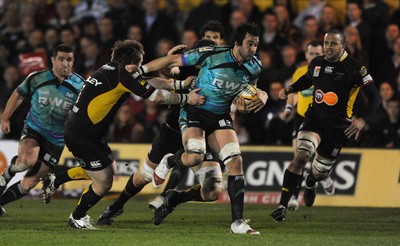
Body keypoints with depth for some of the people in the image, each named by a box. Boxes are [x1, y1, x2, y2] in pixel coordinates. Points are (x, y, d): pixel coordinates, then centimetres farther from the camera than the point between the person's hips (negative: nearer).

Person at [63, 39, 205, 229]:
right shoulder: (121, 75, -19)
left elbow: (149, 82, 18)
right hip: (81, 136, -10)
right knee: (103, 183, -2)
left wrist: (180, 84, 17)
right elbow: (157, 96, -15)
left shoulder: (112, 69, 9)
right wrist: (186, 99, -4)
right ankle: (77, 218, 18)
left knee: (109, 168, 23)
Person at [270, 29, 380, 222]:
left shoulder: (354, 68, -11)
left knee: (319, 173, 10)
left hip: (338, 126, -2)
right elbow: (307, 79, 26)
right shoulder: (317, 63, 3)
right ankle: (282, 205, -25)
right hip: (314, 118, 2)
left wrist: (362, 119, -24)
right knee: (301, 157, -24)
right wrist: (290, 89, 7)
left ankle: (310, 183, 51)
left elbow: (374, 97, -9)